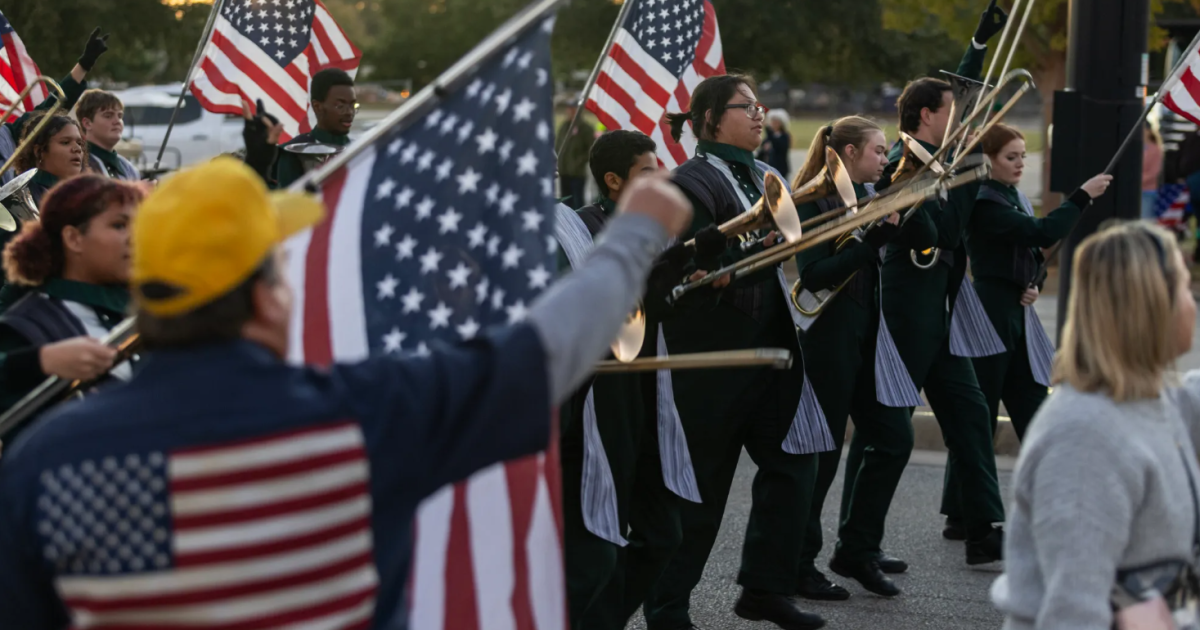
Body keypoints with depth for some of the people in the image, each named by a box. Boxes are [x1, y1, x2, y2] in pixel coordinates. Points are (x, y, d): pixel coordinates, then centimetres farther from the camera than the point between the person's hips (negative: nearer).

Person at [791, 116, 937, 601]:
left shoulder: (869, 195, 9)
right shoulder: (814, 201, -12)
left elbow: (925, 240, 7)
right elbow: (813, 275, -22)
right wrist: (873, 238, -25)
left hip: (866, 333, 8)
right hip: (829, 337, -8)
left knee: (885, 437, 12)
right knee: (822, 451, -4)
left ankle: (856, 548, 25)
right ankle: (799, 565, 5)